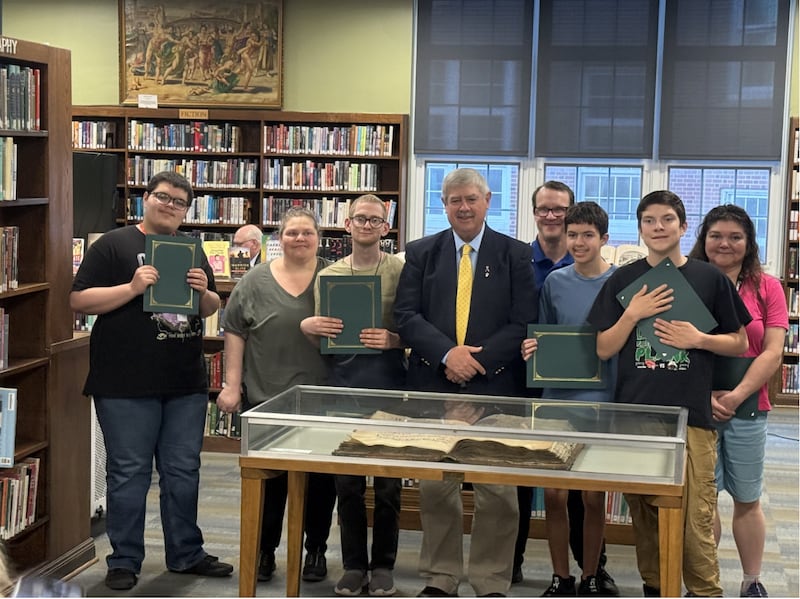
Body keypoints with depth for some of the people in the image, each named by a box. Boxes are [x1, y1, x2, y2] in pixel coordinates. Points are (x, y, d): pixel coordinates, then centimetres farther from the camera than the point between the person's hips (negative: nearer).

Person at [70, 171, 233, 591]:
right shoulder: (113, 245, -3)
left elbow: (212, 309, 18)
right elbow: (78, 300, -8)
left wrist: (203, 292, -5)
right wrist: (132, 287, -20)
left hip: (186, 383, 5)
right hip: (126, 385, -5)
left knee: (183, 472, 13)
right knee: (128, 474, 2)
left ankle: (185, 554, 24)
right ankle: (123, 561, 14)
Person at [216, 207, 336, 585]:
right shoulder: (256, 281, 1)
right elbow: (235, 332, 1)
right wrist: (232, 384, -3)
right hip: (266, 397, 0)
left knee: (321, 477, 6)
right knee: (268, 477, 6)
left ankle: (316, 550, 20)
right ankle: (264, 550, 18)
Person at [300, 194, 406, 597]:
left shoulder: (402, 271, 0)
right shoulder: (328, 275, 9)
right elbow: (321, 341, 14)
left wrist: (394, 340, -19)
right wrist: (306, 326, -8)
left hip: (389, 387, -2)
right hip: (343, 386, 2)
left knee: (387, 482, 5)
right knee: (347, 482, 6)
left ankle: (383, 565, 17)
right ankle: (354, 564, 18)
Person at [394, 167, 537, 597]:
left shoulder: (515, 255, 5)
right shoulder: (421, 253, 9)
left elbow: (523, 322, -2)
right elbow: (406, 315, 0)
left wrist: (477, 358, -13)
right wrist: (448, 353, -14)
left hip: (495, 386, -1)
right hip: (434, 384, 2)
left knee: (497, 492, 0)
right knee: (435, 487, 7)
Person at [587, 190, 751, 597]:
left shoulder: (710, 279, 4)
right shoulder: (623, 280, 7)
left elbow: (739, 344, 9)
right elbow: (604, 349, 6)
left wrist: (698, 339, -9)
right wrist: (633, 314, -9)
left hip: (691, 414, -2)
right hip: (634, 412, 2)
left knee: (695, 516, -6)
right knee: (643, 512, 9)